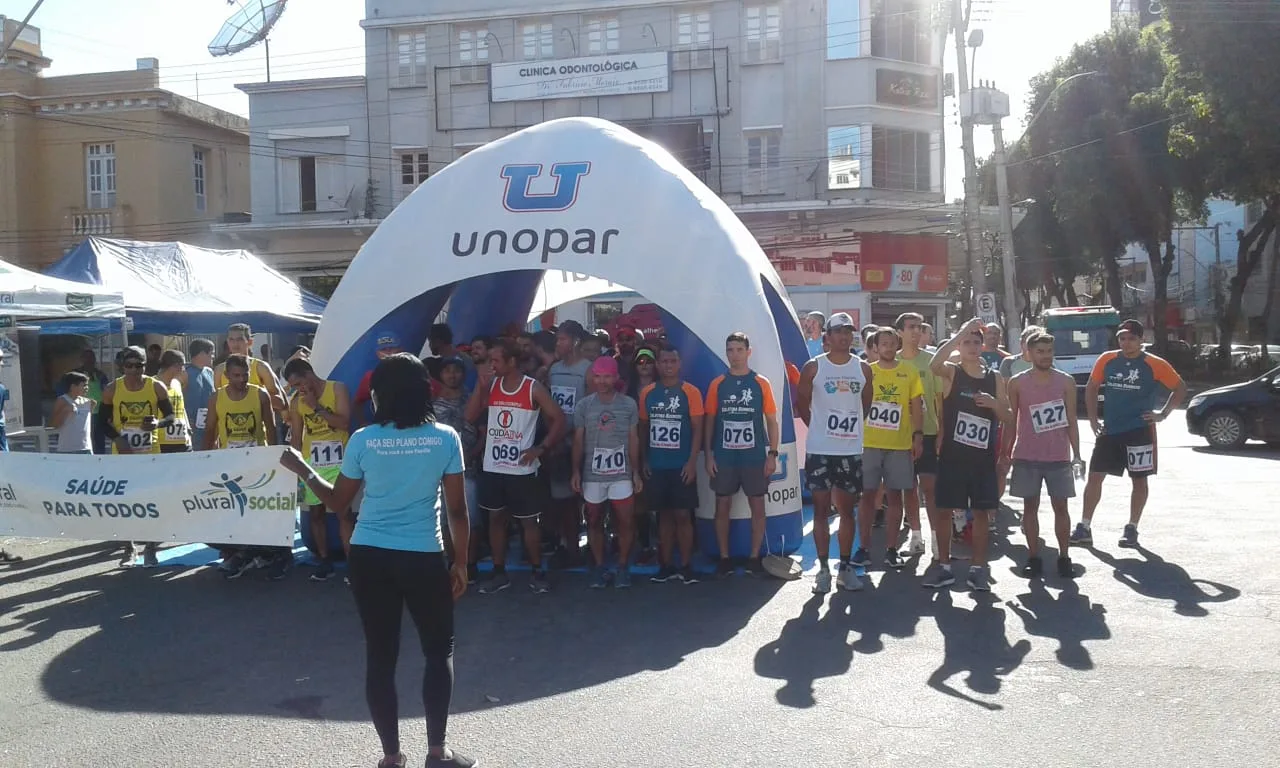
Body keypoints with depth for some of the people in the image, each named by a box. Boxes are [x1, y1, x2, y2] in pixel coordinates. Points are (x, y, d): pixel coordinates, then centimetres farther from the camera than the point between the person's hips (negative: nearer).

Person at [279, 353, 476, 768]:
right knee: (439, 650, 16)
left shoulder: (363, 440, -4)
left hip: (369, 556, 1)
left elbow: (338, 502, 5)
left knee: (380, 655, 11)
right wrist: (461, 562, 6)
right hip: (424, 557, -1)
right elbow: (457, 508, -4)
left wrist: (302, 469, 20)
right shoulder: (445, 438, -5)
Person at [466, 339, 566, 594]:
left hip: (522, 469, -4)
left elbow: (559, 419, -7)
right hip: (492, 467, 4)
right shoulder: (491, 385, 5)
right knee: (496, 518, 11)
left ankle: (538, 572, 17)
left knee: (528, 521, 4)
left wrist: (540, 449, -15)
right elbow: (471, 416, -1)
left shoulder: (534, 389, -8)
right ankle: (499, 573, 21)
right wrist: (481, 385, -10)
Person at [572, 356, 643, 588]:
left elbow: (634, 439, 5)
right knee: (594, 522, 8)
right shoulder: (583, 406, 1)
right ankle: (600, 568, 20)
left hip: (621, 474, -1)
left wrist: (636, 472, 2)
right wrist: (576, 471, -1)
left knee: (625, 522, -2)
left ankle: (623, 567, 13)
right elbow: (578, 440, 5)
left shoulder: (629, 405, 1)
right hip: (592, 474, 1)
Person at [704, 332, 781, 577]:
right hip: (723, 458, 1)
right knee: (722, 507, 5)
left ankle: (754, 557, 16)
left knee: (757, 506, 5)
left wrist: (773, 454, -4)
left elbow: (772, 421, 3)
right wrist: (708, 455, -1)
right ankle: (724, 558, 16)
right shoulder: (717, 384, 3)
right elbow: (709, 421, 5)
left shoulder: (761, 383, 1)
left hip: (755, 457, -1)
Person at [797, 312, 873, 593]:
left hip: (852, 451, 2)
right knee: (821, 510, 3)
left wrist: (851, 428, 11)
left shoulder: (863, 369, 3)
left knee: (847, 510, 9)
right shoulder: (813, 367, -4)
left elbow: (865, 404, 15)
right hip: (819, 450, -2)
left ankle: (846, 567, 18)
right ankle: (823, 569, 9)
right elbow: (802, 403, 4)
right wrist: (820, 428, 6)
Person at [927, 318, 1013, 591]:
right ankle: (944, 567, 13)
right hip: (952, 455, -2)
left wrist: (993, 403, -13)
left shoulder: (995, 378, 7)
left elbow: (1008, 416, 9)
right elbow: (934, 364, -27)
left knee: (982, 512, 5)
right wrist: (961, 332, -25)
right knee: (944, 510, 2)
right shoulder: (951, 372, -2)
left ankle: (978, 568, 15)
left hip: (983, 456, 2)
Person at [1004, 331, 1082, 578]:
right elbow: (1011, 420, 6)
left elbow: (1071, 420, 4)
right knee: (1030, 505, 5)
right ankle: (1034, 557, 12)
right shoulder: (1017, 383, 2)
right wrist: (1005, 452, 4)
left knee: (1060, 506, 5)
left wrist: (1076, 454, 0)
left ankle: (1063, 557, 13)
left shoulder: (1066, 382, 2)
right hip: (1026, 456, 0)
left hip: (1058, 456, 0)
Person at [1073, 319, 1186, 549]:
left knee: (1139, 480, 4)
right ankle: (1084, 527, 8)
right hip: (1109, 430, 3)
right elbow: (1091, 388, 13)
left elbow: (1180, 388, 2)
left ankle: (1132, 529, 15)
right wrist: (1093, 419, 5)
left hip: (1140, 431, -3)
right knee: (1095, 475, 1)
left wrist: (1163, 413, -6)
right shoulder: (1107, 360, 1)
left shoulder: (1154, 365, -7)